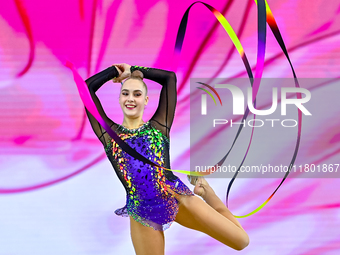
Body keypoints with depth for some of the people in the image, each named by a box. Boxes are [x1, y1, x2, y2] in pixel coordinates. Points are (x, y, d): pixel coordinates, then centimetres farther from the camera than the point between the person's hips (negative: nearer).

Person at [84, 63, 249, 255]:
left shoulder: (159, 126, 7)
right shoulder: (109, 133, 7)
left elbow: (170, 77, 6)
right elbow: (88, 87, 3)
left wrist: (134, 70, 15)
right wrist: (116, 70, 15)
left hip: (178, 198, 0)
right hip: (143, 213, 0)